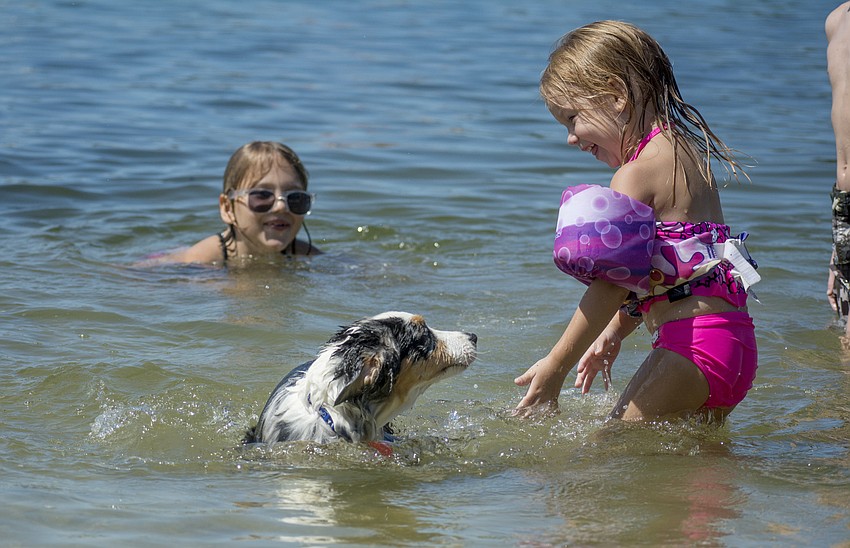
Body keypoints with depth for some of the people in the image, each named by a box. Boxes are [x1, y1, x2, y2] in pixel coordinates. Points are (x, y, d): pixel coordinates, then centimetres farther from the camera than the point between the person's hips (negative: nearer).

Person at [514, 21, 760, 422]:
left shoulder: (637, 174, -13)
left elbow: (612, 283, -16)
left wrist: (556, 366, -12)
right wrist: (614, 333, 26)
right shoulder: (686, 153, 17)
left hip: (693, 342, -10)